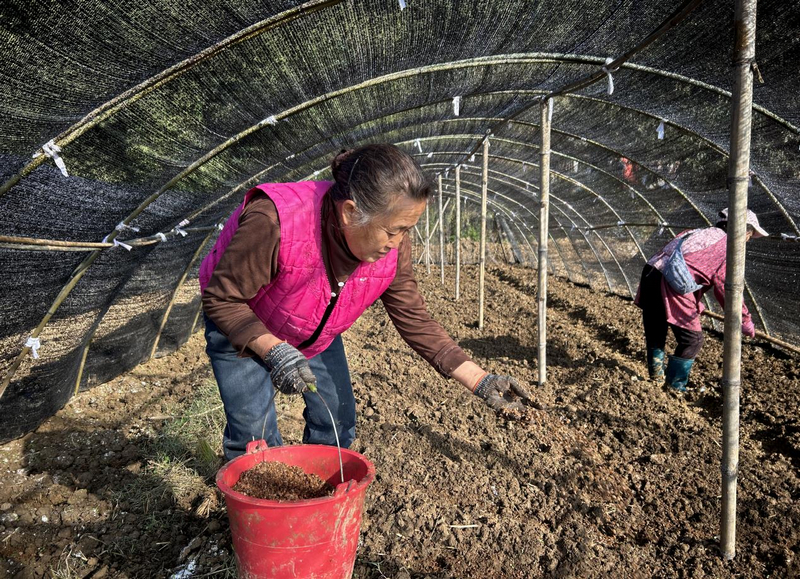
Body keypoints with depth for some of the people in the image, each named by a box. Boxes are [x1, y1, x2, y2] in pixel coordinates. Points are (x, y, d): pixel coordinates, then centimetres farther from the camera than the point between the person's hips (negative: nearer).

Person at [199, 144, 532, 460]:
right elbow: (220, 298, -29)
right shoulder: (275, 222, -41)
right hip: (242, 329, -4)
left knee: (336, 421, 7)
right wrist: (274, 351, -42)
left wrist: (479, 381, -19)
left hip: (318, 335, 5)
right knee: (253, 432, -6)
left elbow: (415, 321, -13)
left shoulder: (392, 248, -24)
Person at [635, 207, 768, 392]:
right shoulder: (726, 247, 2)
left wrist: (697, 305, 46)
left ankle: (656, 373, 40)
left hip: (650, 273, 9)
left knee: (655, 332, 24)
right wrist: (746, 323, 6)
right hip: (671, 285, -9)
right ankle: (675, 386, 14)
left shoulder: (700, 233, 28)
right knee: (692, 339, 7)